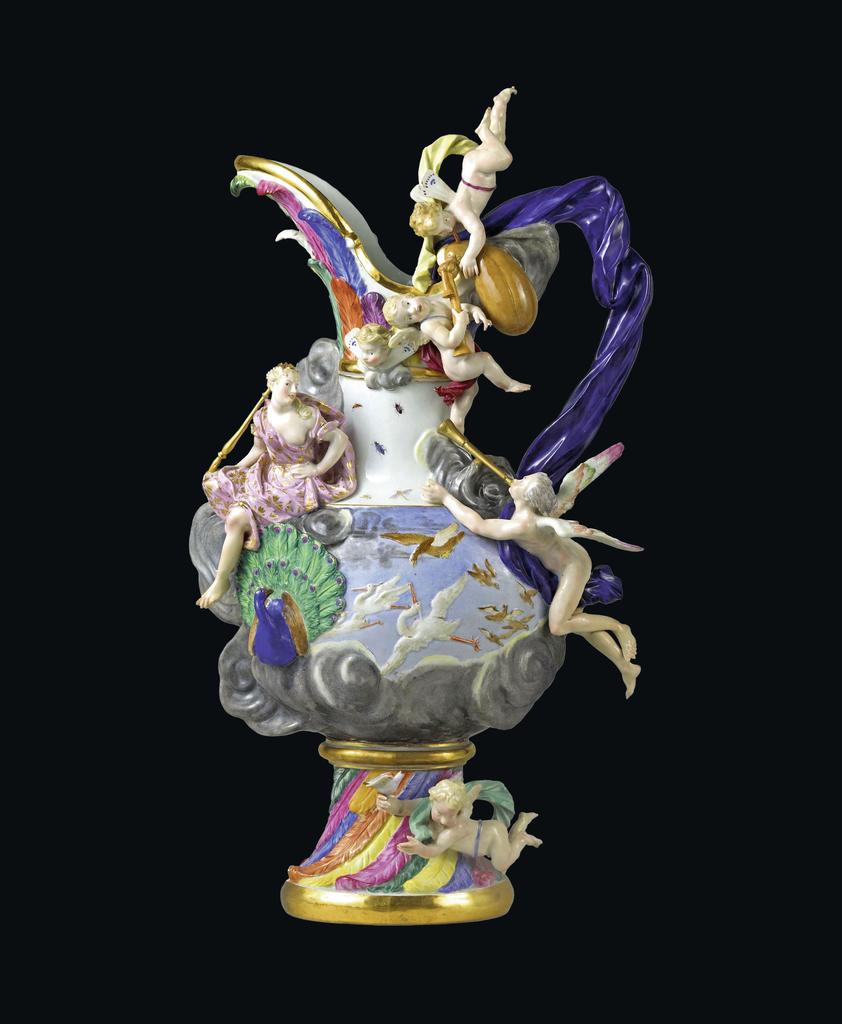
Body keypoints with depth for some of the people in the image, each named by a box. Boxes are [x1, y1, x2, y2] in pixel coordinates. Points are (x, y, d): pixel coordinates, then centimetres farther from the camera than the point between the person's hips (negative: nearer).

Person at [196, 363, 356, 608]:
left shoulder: (306, 415, -16)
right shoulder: (261, 417, -1)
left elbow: (341, 439, -11)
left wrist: (317, 469, -12)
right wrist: (233, 471, 6)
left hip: (295, 484, -7)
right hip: (269, 474, 7)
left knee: (237, 518, -21)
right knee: (213, 484, -3)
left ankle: (221, 581, -7)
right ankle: (246, 532, -8)